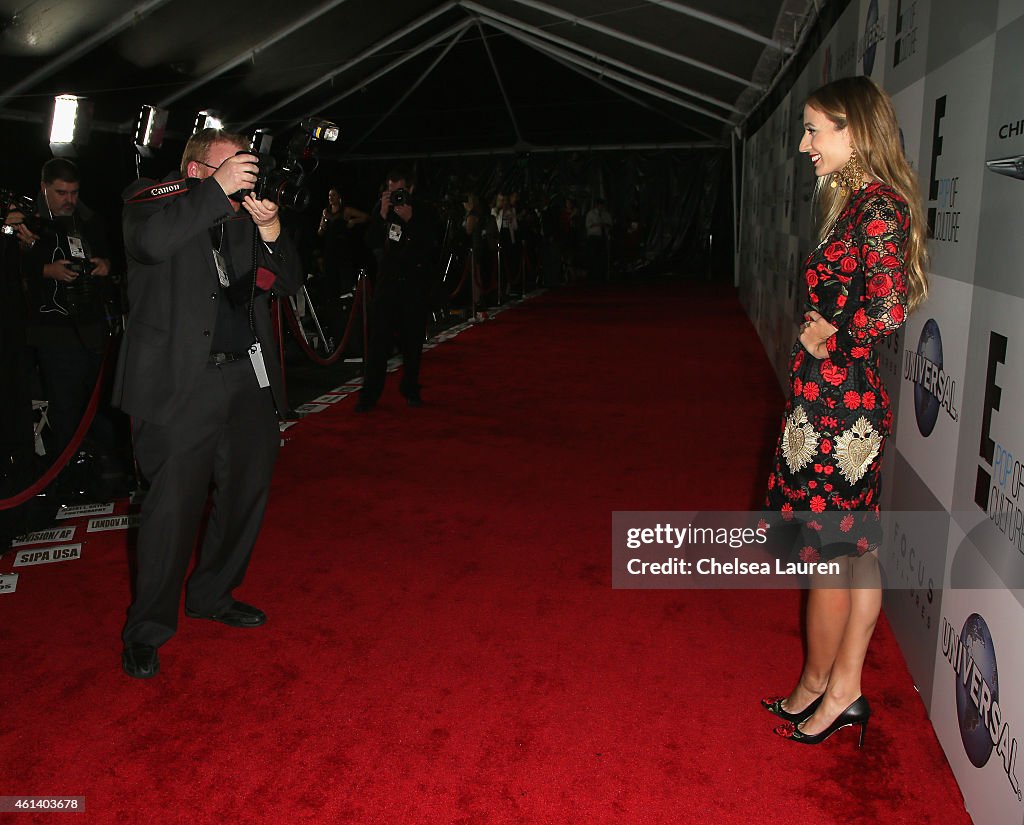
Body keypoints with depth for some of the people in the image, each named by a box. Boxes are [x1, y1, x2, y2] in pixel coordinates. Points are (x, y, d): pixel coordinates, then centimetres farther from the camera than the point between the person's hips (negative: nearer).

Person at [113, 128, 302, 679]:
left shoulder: (245, 216, 15)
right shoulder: (153, 199, 1)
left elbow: (289, 282, 12)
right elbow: (152, 242, -22)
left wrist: (271, 233, -6)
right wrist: (219, 189, -21)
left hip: (249, 380, 6)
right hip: (181, 380, -6)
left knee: (248, 489, 13)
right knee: (176, 503, -4)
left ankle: (212, 595, 34)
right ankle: (147, 629, 14)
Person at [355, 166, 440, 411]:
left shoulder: (424, 212, -3)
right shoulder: (382, 208, 4)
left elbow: (431, 248, -14)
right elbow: (371, 242, -4)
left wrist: (410, 220, -22)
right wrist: (382, 216, -16)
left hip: (416, 285, -1)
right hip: (387, 282, 1)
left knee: (412, 340, 5)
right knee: (378, 338, -5)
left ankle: (410, 390, 20)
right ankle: (370, 394, -1)